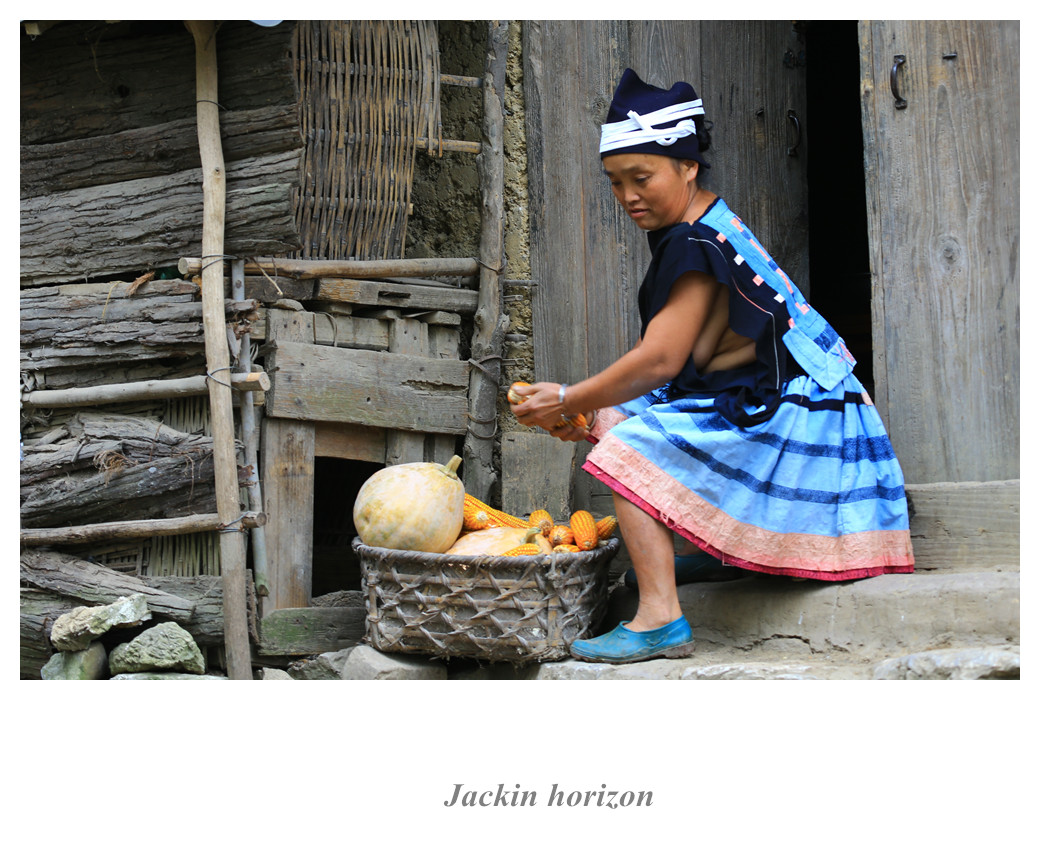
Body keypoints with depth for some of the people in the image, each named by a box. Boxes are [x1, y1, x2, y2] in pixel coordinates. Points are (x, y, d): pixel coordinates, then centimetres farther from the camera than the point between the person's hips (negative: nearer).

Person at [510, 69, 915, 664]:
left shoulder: (695, 246, -19)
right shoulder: (711, 225, 13)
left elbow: (659, 362, -20)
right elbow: (673, 360, 13)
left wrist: (569, 401, -8)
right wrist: (587, 409, 6)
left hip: (785, 414, -11)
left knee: (629, 447, -21)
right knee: (611, 417, 17)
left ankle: (661, 621, -24)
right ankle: (713, 548, 20)